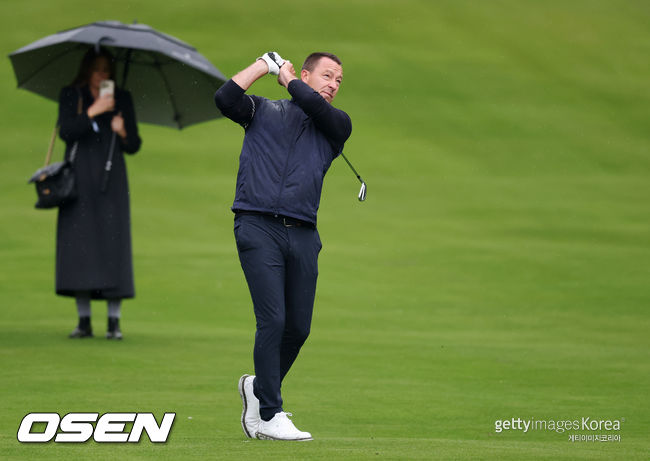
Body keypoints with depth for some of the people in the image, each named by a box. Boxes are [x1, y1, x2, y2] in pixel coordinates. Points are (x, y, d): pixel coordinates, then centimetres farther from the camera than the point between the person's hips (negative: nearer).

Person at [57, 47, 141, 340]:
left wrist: (123, 132, -12)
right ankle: (84, 321, 0)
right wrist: (94, 112, -18)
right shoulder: (70, 96, 7)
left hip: (110, 182, 0)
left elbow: (134, 147, 9)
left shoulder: (122, 99, 10)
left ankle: (114, 321, -6)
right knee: (78, 245, -5)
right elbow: (66, 131, -10)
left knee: (113, 245, -7)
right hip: (78, 181, 0)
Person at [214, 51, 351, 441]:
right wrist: (264, 65, 4)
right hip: (258, 229, -4)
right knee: (272, 321, -13)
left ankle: (259, 388, 29)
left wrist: (287, 77, 11)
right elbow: (225, 98, -3)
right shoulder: (264, 111, 15)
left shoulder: (337, 126, 18)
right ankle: (270, 416, -7)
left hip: (303, 234, 4)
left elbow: (317, 107, -4)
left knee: (298, 328, 3)